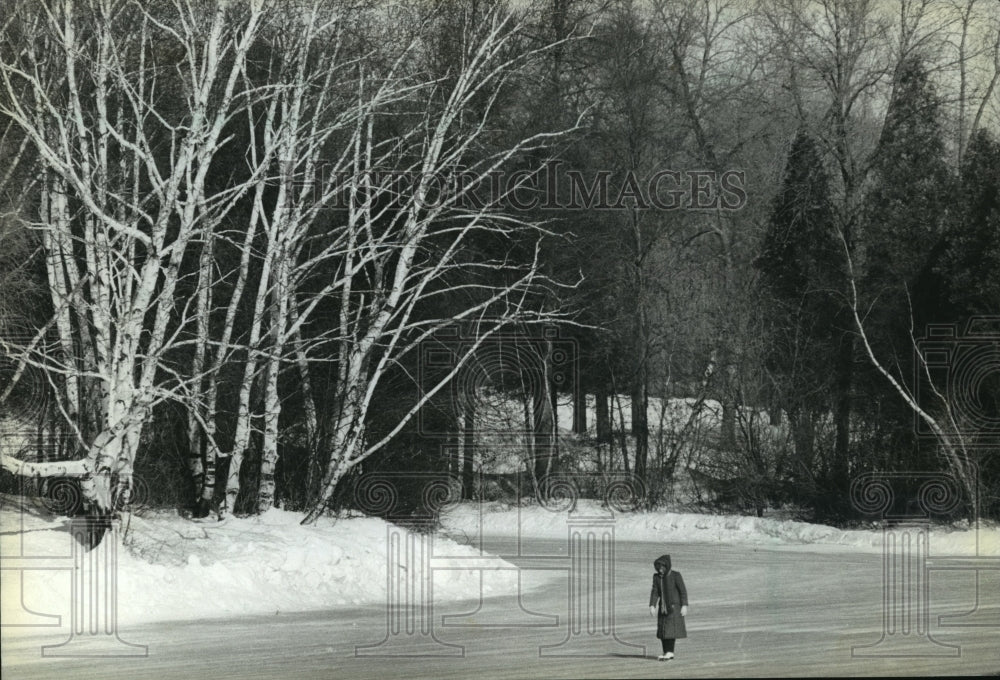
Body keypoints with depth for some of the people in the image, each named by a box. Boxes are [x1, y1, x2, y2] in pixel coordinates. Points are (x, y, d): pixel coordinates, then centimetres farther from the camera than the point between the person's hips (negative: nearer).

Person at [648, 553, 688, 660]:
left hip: (674, 606, -6)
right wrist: (652, 606, -9)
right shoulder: (657, 577, 3)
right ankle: (666, 652, 10)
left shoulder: (676, 575, -10)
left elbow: (683, 591, -9)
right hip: (662, 607, 6)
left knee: (670, 629, -12)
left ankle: (670, 652, -11)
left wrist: (684, 606, -14)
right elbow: (655, 592, 1)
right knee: (662, 630, 4)